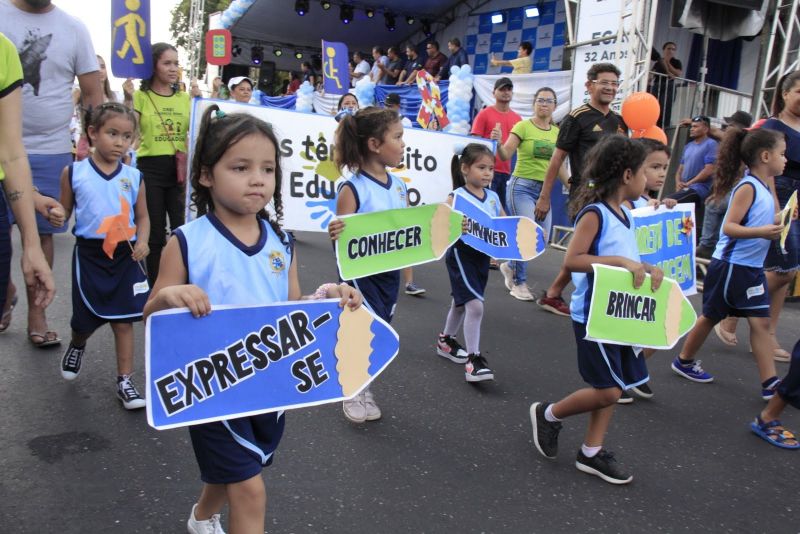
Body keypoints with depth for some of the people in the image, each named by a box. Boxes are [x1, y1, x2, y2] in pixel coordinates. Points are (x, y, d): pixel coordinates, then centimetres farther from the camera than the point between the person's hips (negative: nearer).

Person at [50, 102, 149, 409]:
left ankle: (124, 381, 13)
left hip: (124, 255, 0)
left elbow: (142, 216, 6)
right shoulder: (73, 173, -2)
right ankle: (77, 347, 48)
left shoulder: (133, 177, 0)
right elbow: (65, 213, 7)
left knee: (124, 321, 3)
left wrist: (142, 241, -10)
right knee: (85, 320, 12)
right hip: (89, 254, 0)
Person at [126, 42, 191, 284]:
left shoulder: (185, 98, 10)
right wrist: (128, 99, -16)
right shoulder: (140, 96, 1)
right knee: (155, 233, 6)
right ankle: (155, 286, 19)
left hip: (180, 169, 2)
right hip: (150, 169, -2)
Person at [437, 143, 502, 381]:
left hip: (483, 256, 7)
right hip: (461, 254, -7)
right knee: (475, 306, -15)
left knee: (461, 302, 24)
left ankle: (446, 341, 45)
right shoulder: (456, 197, -14)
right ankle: (473, 360, -7)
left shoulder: (493, 197, 5)